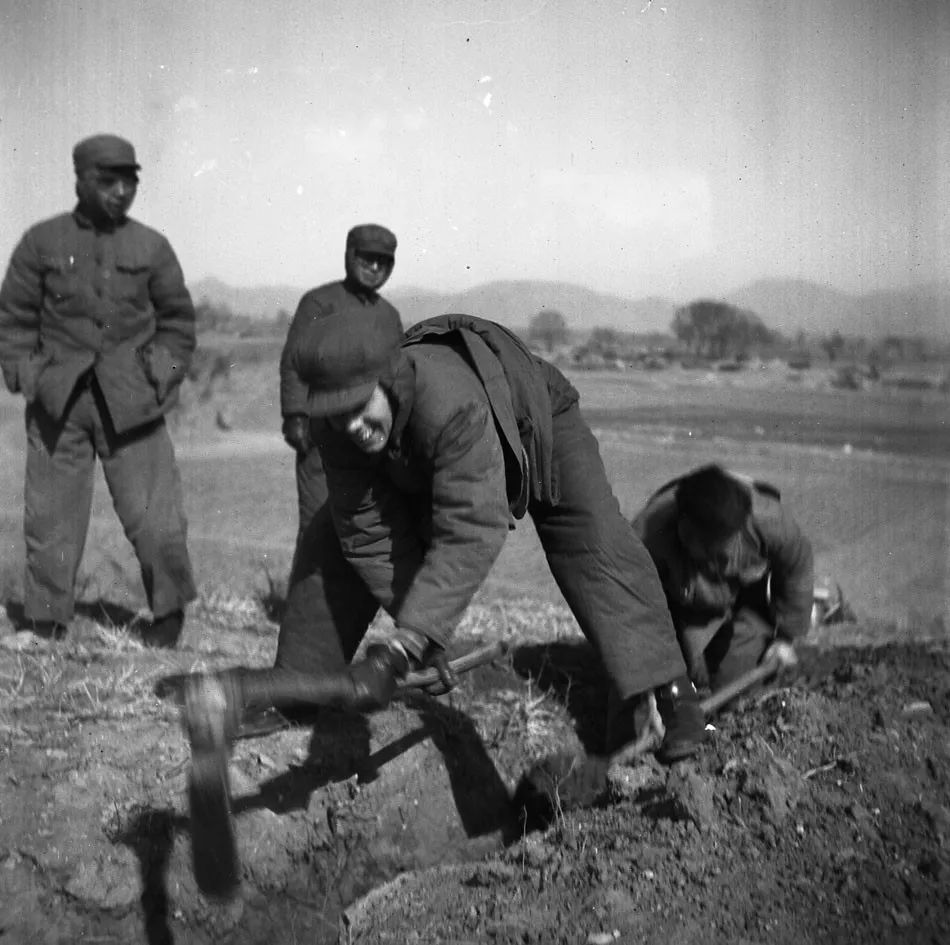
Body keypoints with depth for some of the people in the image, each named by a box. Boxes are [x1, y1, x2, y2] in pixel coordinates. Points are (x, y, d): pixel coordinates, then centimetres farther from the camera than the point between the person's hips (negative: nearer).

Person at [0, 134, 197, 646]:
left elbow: (178, 319, 14)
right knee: (50, 517, 3)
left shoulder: (151, 247, 7)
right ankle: (45, 620, 16)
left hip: (131, 405, 0)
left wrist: (162, 376, 3)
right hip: (58, 402, 0)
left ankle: (169, 611, 17)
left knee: (154, 517, -3)